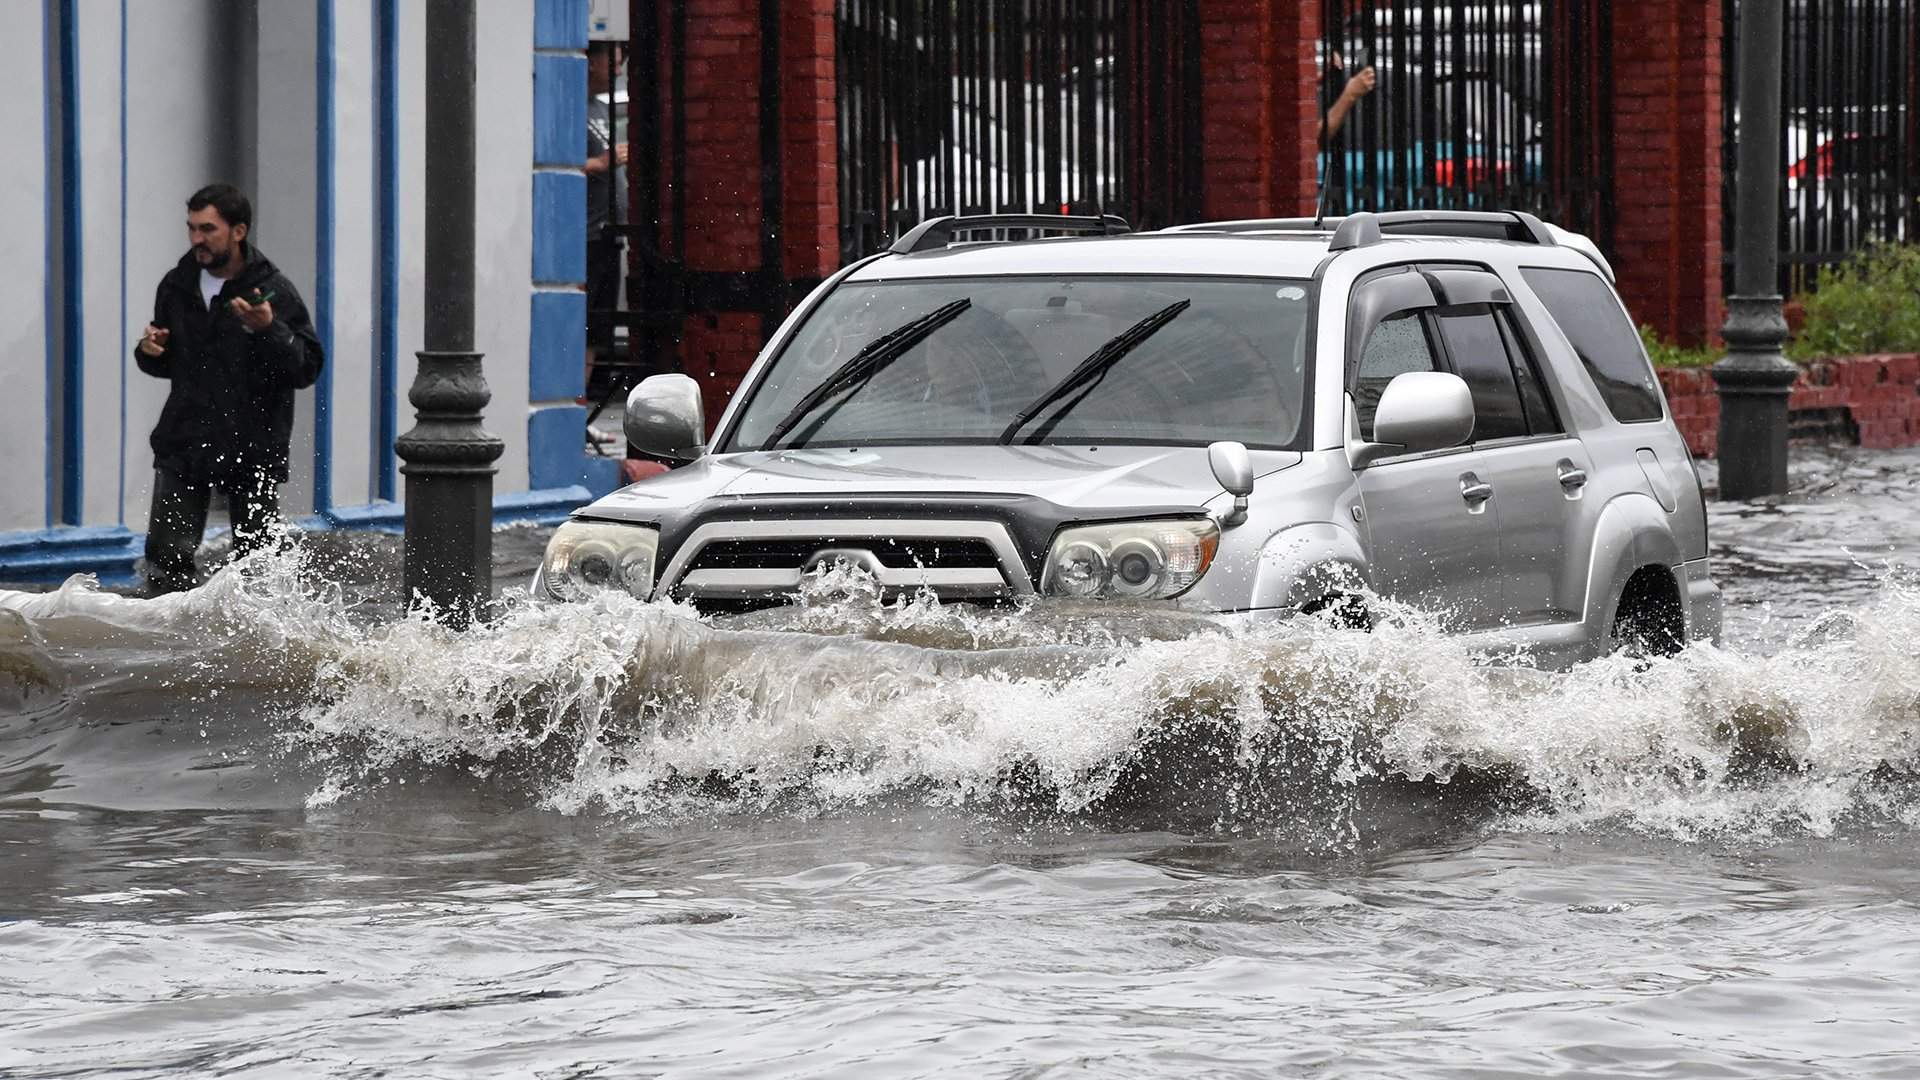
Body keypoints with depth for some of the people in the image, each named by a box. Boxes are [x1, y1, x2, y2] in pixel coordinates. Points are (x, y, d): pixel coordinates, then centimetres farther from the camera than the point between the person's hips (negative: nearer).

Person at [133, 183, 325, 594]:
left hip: (252, 450, -3)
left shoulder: (273, 290, -7)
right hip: (183, 446, 3)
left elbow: (308, 369, -12)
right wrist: (150, 351, -2)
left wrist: (269, 329, -27)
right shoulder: (177, 286, 8)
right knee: (166, 559, -5)